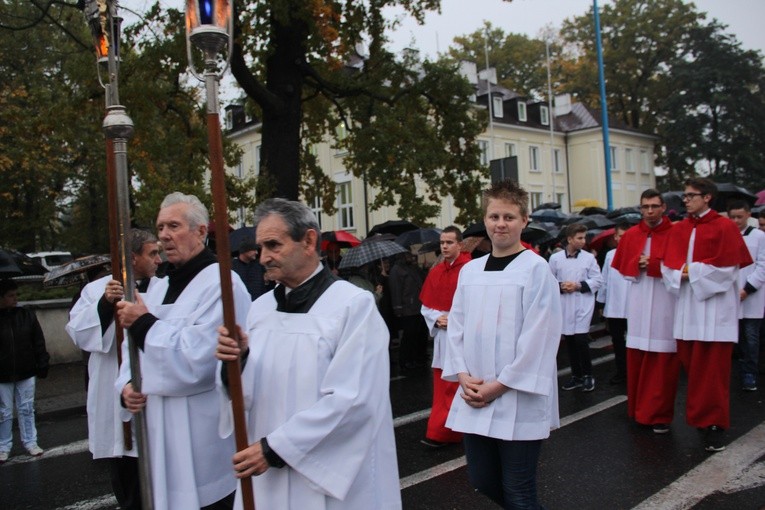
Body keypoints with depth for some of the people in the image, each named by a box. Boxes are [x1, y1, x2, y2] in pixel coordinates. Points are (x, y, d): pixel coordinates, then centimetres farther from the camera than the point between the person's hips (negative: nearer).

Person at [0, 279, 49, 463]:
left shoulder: (27, 315, -2)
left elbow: (38, 342, 3)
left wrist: (42, 365, 1)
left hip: (26, 373, 1)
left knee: (27, 409, 11)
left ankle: (30, 442, 23)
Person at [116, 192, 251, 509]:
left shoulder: (221, 282, -14)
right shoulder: (159, 287, 13)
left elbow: (197, 358, -23)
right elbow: (135, 347, 18)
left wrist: (145, 323, -13)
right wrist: (126, 384, -2)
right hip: (158, 427, 8)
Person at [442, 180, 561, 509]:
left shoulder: (535, 268, -8)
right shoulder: (469, 270, 9)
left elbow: (538, 337, -13)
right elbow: (456, 327, 10)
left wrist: (500, 385, -13)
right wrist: (463, 375, -3)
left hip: (518, 399, -5)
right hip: (474, 397, 6)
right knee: (482, 480, 15)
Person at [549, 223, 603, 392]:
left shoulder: (589, 258, -1)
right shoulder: (555, 258, 0)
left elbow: (598, 280, 0)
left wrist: (579, 285, -12)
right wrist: (560, 286, -13)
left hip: (583, 304, -2)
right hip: (564, 305, 2)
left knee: (581, 340, -8)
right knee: (569, 341, 9)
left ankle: (588, 375, 12)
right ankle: (576, 376, 24)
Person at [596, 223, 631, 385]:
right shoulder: (610, 255, 7)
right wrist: (601, 302, 11)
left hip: (632, 307, -4)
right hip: (613, 307, 4)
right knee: (617, 340, 13)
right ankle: (621, 371, 24)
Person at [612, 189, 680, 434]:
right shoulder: (630, 235, 9)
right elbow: (622, 268, 13)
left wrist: (652, 265, -15)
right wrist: (638, 265, -6)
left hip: (665, 305, -3)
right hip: (639, 304, 4)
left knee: (663, 361, -1)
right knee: (637, 358, 7)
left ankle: (659, 414, 9)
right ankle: (638, 409, 20)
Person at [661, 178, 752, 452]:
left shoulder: (724, 227, -3)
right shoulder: (679, 229, 11)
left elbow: (726, 267, -11)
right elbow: (669, 265, 5)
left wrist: (691, 270, -9)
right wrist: (684, 272, -14)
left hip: (715, 304, -5)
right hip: (688, 305, 5)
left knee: (712, 366, -5)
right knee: (690, 362, 7)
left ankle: (714, 424, 4)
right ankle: (701, 415, 23)